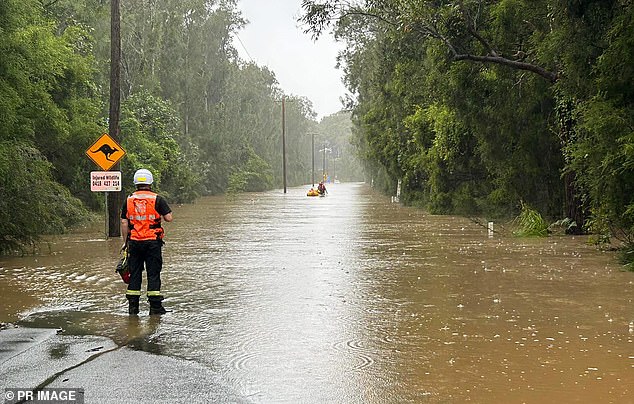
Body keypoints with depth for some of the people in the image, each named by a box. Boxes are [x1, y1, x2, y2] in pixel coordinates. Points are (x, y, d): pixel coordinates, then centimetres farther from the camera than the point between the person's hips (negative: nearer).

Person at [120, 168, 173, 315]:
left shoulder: (129, 200, 4)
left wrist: (125, 242, 12)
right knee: (153, 274, 2)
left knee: (135, 274, 9)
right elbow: (169, 218, -9)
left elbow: (124, 223, 4)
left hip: (134, 242, 2)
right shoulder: (157, 199, -4)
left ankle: (133, 306, 10)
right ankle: (155, 306, 2)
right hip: (153, 242, -2)